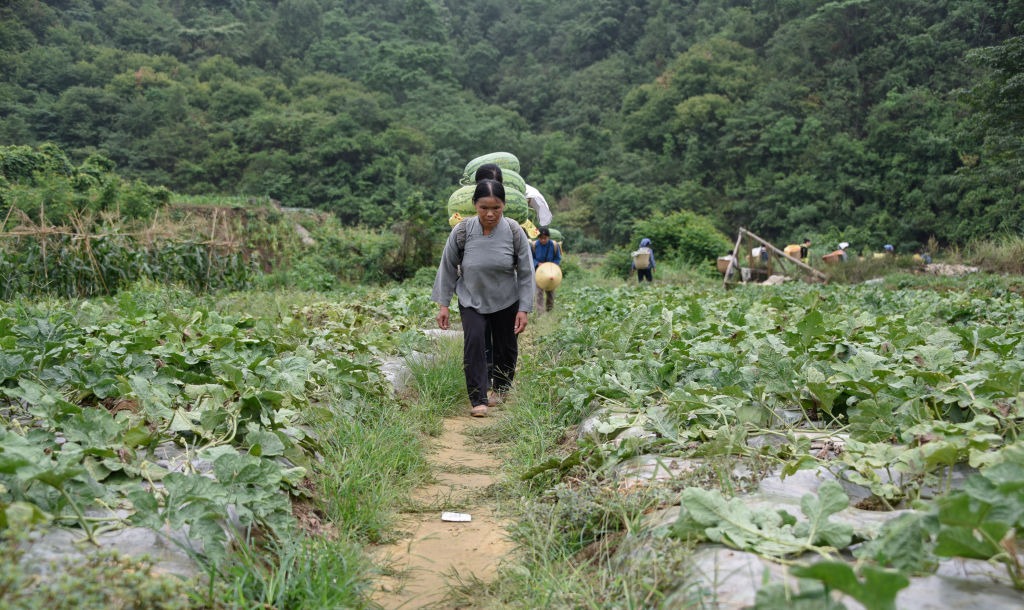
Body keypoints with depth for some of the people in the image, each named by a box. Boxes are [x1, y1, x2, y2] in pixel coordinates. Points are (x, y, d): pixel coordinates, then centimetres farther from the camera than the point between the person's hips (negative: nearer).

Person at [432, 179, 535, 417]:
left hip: (506, 302, 1)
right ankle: (478, 399, -12)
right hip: (472, 301, -1)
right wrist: (443, 304, -4)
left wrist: (524, 309, -9)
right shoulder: (462, 231, -16)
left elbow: (526, 272, -8)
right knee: (474, 341, -19)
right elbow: (447, 267, -5)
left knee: (507, 348, 9)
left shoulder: (514, 231, -16)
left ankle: (502, 393, 34)